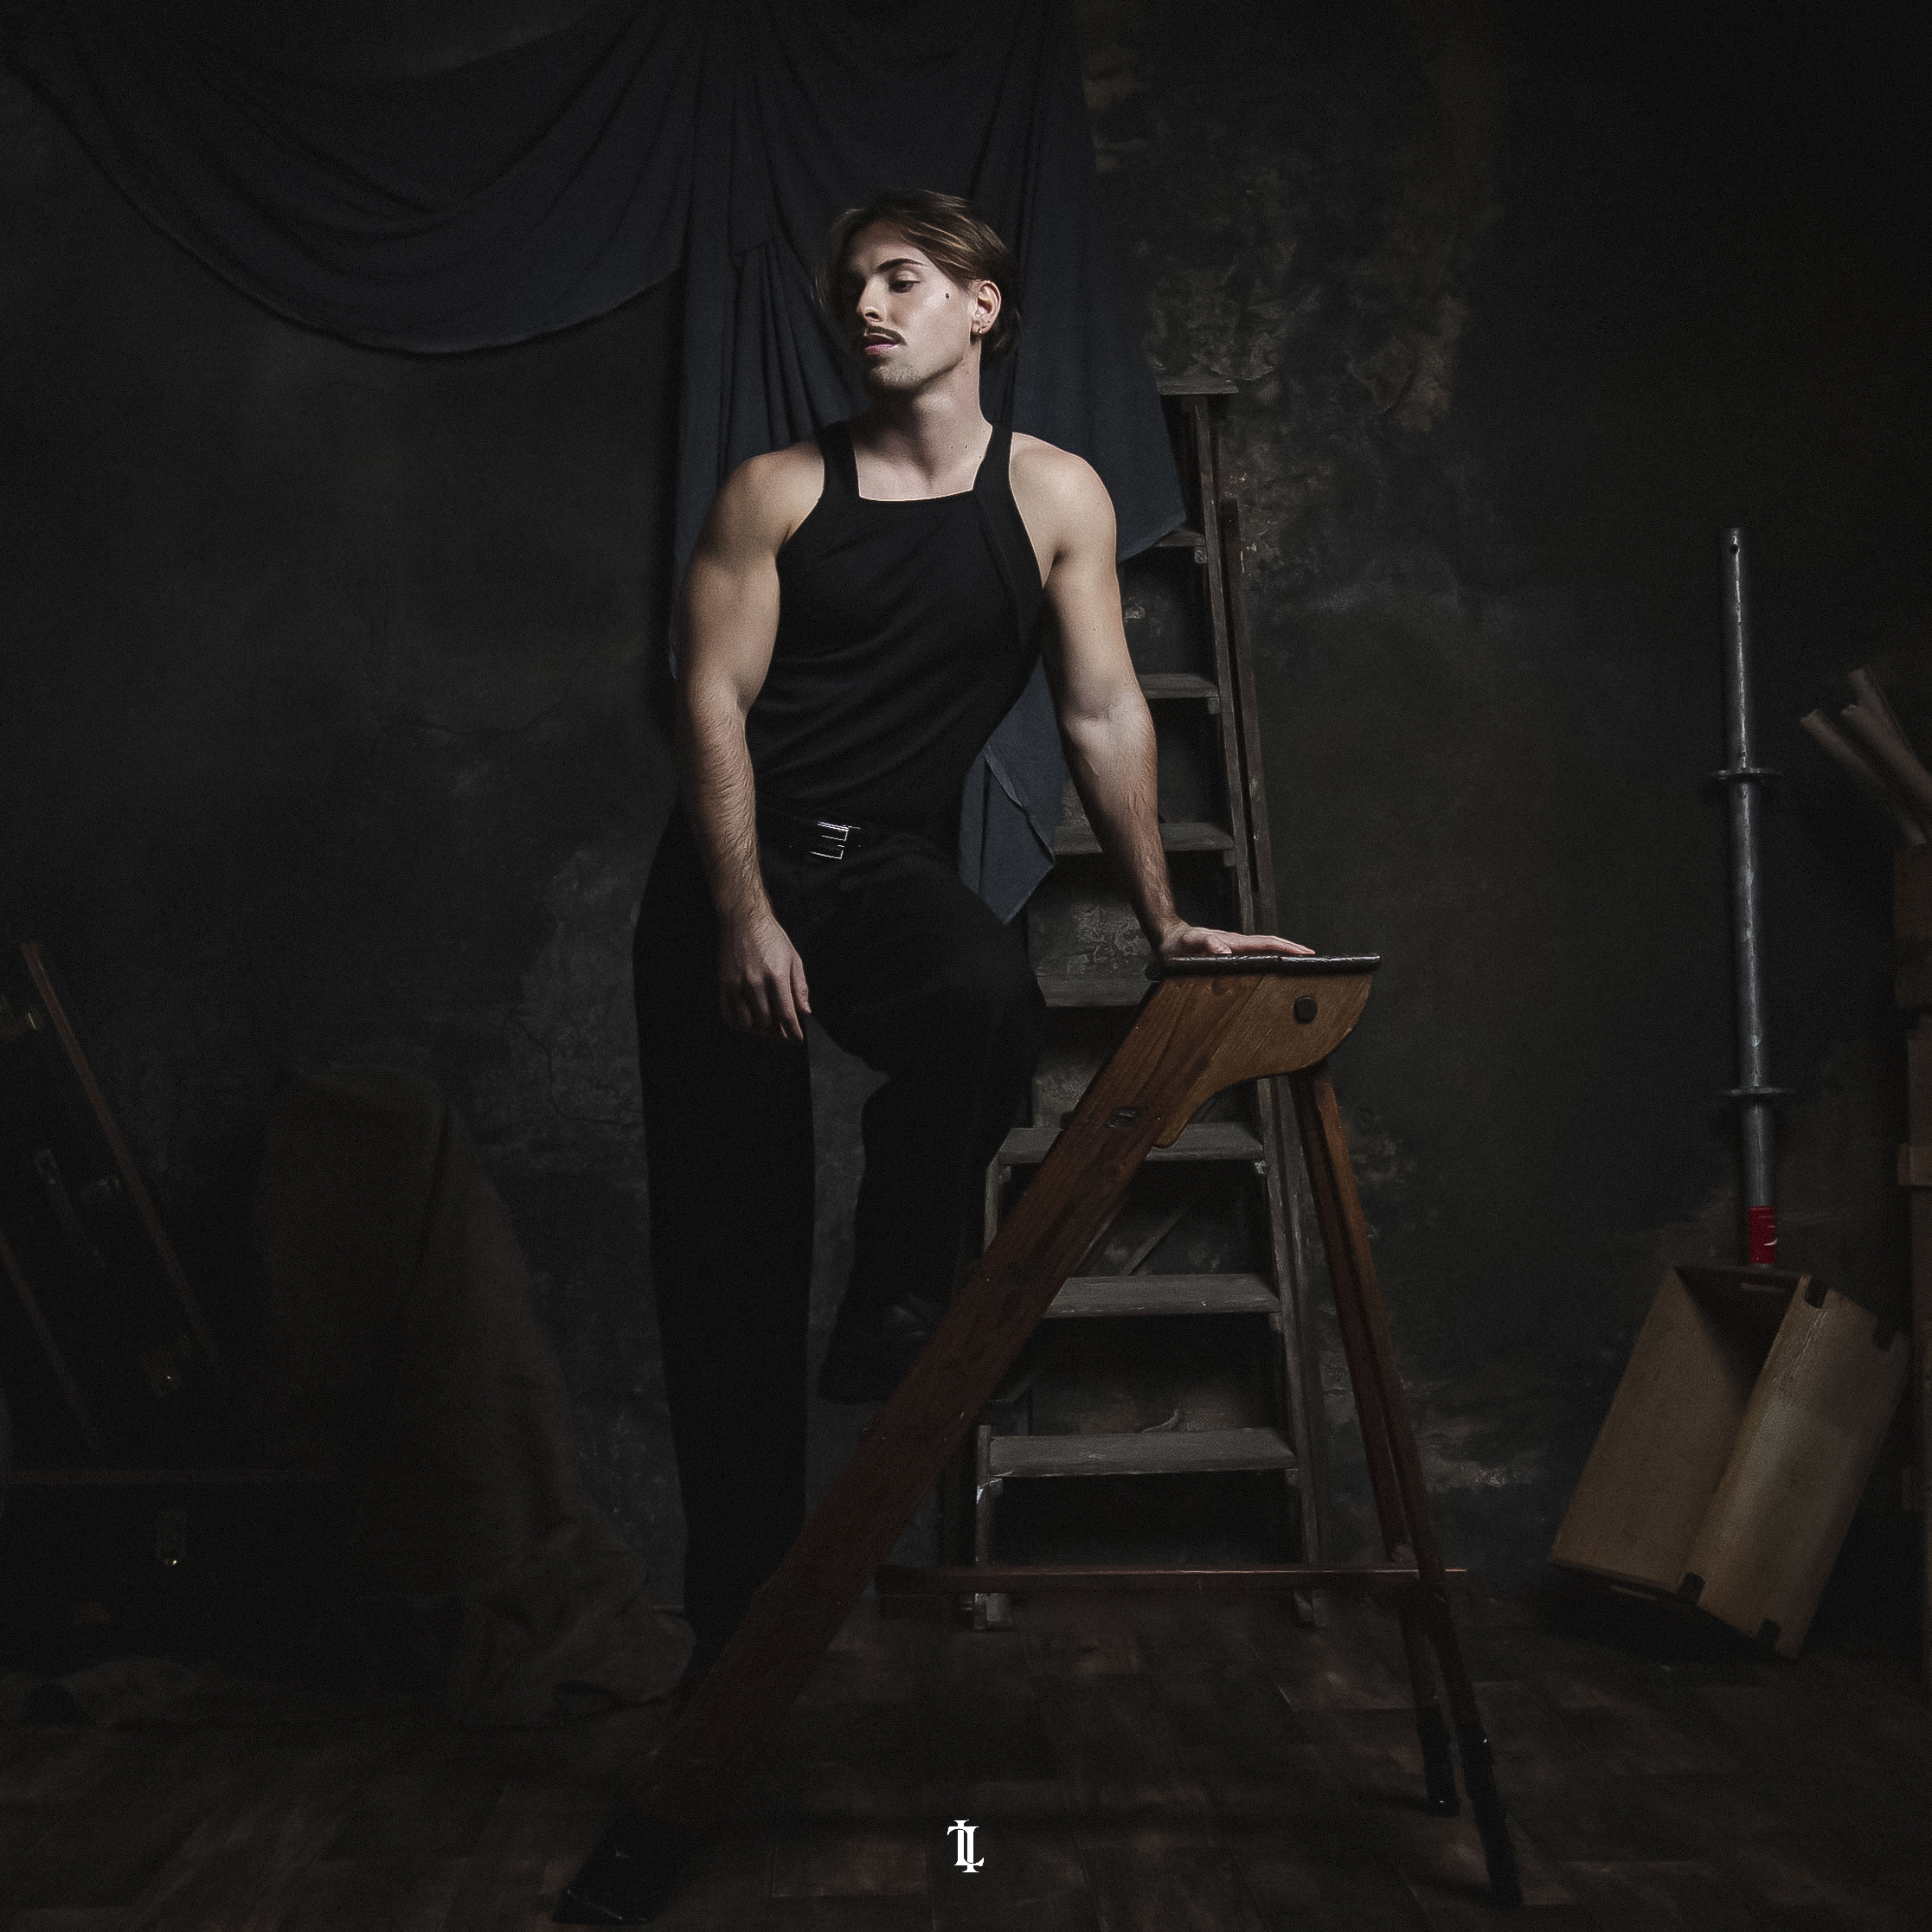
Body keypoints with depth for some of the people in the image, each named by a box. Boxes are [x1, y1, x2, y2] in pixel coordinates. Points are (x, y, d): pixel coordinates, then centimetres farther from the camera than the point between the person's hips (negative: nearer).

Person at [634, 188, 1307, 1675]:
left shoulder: (1055, 495, 4)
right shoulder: (777, 491, 2)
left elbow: (1105, 714, 3)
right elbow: (713, 700, -5)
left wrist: (1163, 922, -1)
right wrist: (745, 913, -16)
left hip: (894, 864, 0)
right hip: (733, 869, 0)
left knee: (993, 993, -36)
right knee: (729, 1240, -3)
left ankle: (894, 1312, -11)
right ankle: (739, 1599, 9)